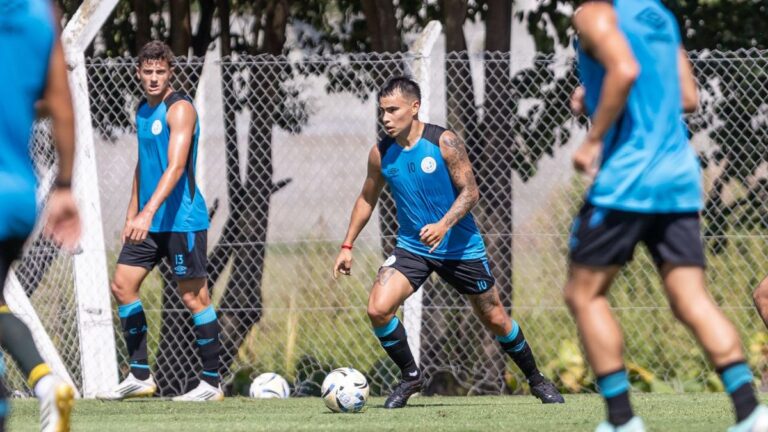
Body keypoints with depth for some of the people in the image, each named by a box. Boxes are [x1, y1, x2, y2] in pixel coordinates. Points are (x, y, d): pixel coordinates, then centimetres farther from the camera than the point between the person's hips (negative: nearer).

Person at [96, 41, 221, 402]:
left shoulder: (180, 109, -14)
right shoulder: (143, 111, 13)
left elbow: (175, 166, -24)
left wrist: (149, 212, -34)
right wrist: (132, 214, 19)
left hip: (182, 220, -9)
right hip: (149, 222, 9)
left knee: (194, 297, -4)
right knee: (122, 286, 4)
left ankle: (211, 383, 3)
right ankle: (140, 377, 9)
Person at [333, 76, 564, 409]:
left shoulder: (444, 142, -15)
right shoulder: (381, 153, -4)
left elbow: (470, 192, -14)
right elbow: (367, 199, 11)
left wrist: (443, 225, -30)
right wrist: (347, 246, 8)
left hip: (460, 246, -3)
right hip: (412, 247, 3)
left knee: (495, 319, 7)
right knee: (378, 309, -19)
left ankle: (537, 380, 28)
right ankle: (410, 377, 2)